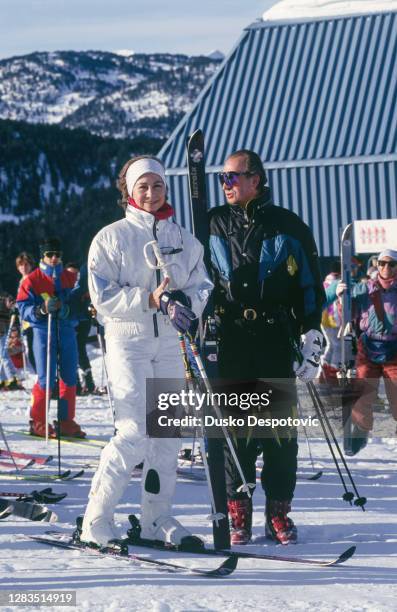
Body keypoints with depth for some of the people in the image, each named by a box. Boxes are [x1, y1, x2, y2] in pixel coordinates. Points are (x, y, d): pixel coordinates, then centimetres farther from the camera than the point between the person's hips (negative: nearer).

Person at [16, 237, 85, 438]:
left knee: (69, 377, 6)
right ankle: (38, 422, 4)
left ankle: (66, 421, 16)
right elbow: (24, 309, -6)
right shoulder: (32, 280, -1)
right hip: (44, 333, -4)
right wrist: (42, 309, -24)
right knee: (46, 379, -9)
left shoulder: (70, 278, 10)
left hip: (67, 331, 4)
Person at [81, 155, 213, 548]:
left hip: (171, 341, 5)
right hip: (127, 342, -5)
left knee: (168, 433, 4)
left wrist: (186, 301, -13)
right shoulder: (111, 238, -1)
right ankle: (96, 522, -4)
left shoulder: (183, 239, 11)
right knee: (134, 433, -13)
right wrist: (150, 300, -19)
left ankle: (157, 519, 13)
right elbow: (103, 297, -7)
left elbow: (203, 285, 9)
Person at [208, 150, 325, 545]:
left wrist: (312, 337, 1)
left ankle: (279, 512, 7)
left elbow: (310, 287, 8)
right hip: (229, 339, 1)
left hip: (277, 339, -1)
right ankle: (238, 512, 5)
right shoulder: (214, 226, 10)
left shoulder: (288, 228, 6)